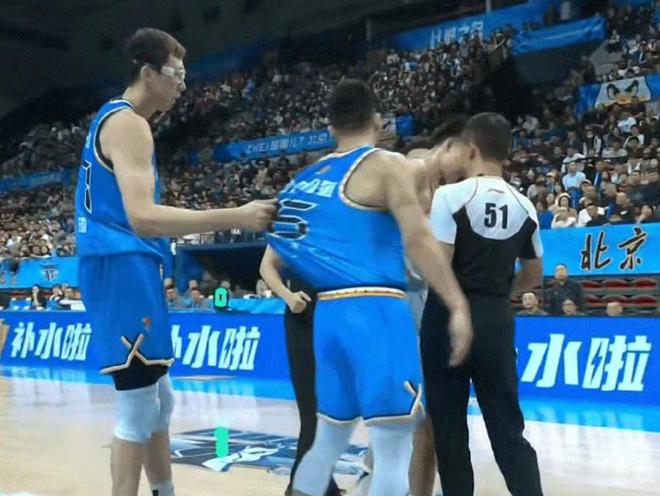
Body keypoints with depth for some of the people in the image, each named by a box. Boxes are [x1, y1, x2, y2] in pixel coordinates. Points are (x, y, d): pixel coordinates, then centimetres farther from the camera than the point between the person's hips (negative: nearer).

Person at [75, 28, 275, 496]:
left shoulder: (113, 119, 19)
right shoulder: (128, 123, -13)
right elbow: (142, 217, -27)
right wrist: (236, 217, -27)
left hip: (127, 269, 11)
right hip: (125, 269, -11)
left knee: (159, 397, 17)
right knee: (139, 404, -5)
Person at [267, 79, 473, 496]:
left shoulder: (311, 176, 18)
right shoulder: (387, 165, -3)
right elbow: (417, 239, -14)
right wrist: (458, 305, -16)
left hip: (329, 313, 7)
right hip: (375, 310, -7)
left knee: (330, 436, 20)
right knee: (393, 443, -3)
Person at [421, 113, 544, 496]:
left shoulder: (451, 195, -10)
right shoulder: (525, 207, 7)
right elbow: (533, 276, 14)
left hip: (451, 315, -4)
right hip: (498, 319, 4)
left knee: (449, 423, 8)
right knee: (507, 425, 10)